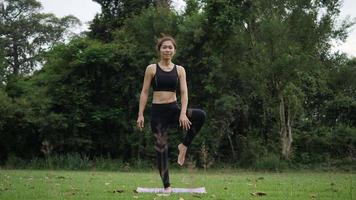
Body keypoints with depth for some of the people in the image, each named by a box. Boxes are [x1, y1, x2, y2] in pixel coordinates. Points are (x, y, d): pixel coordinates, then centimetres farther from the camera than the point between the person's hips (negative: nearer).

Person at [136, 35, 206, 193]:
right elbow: (144, 92, 2)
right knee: (161, 148, -3)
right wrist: (140, 114, -5)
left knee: (201, 115, -26)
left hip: (174, 109, 2)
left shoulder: (179, 70, 6)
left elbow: (184, 92, -2)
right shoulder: (151, 69, 1)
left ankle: (184, 145, -8)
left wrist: (183, 113, -17)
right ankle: (167, 185, 6)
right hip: (158, 111, -2)